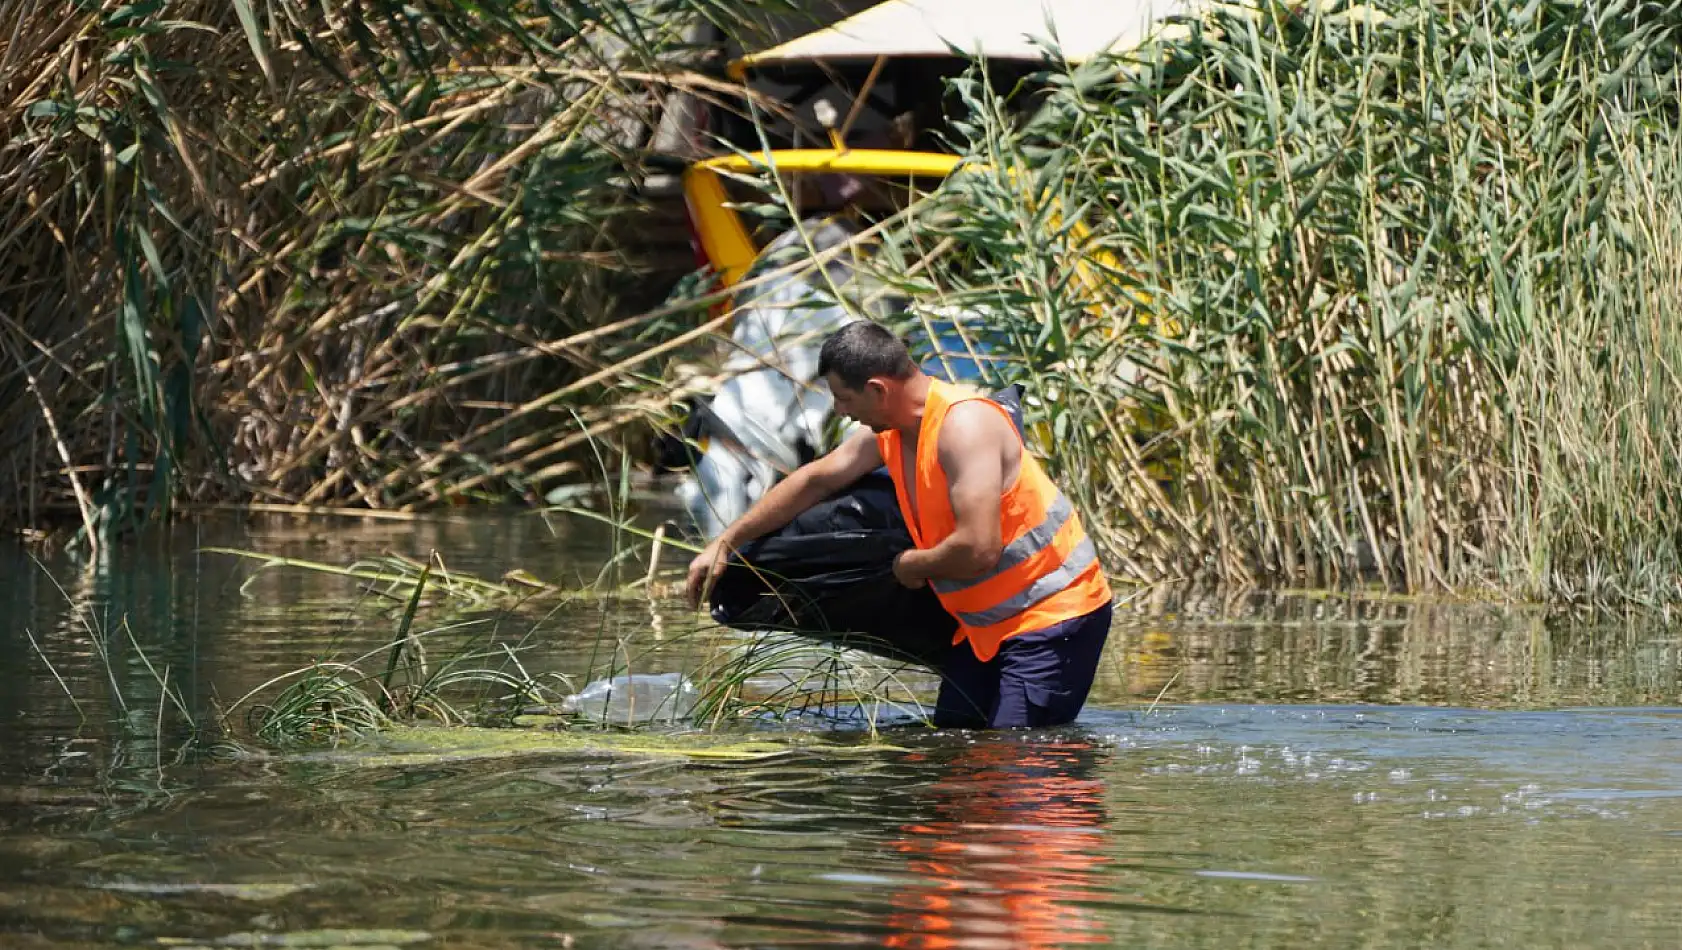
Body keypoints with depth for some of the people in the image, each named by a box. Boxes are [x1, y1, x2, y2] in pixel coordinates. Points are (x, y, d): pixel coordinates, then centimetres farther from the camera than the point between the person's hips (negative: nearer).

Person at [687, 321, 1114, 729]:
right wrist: (725, 543, 21)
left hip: (1054, 613, -10)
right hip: (986, 623, 10)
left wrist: (913, 565, -11)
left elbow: (978, 550, -32)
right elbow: (815, 480, 21)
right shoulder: (889, 433, 6)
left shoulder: (964, 425, -24)